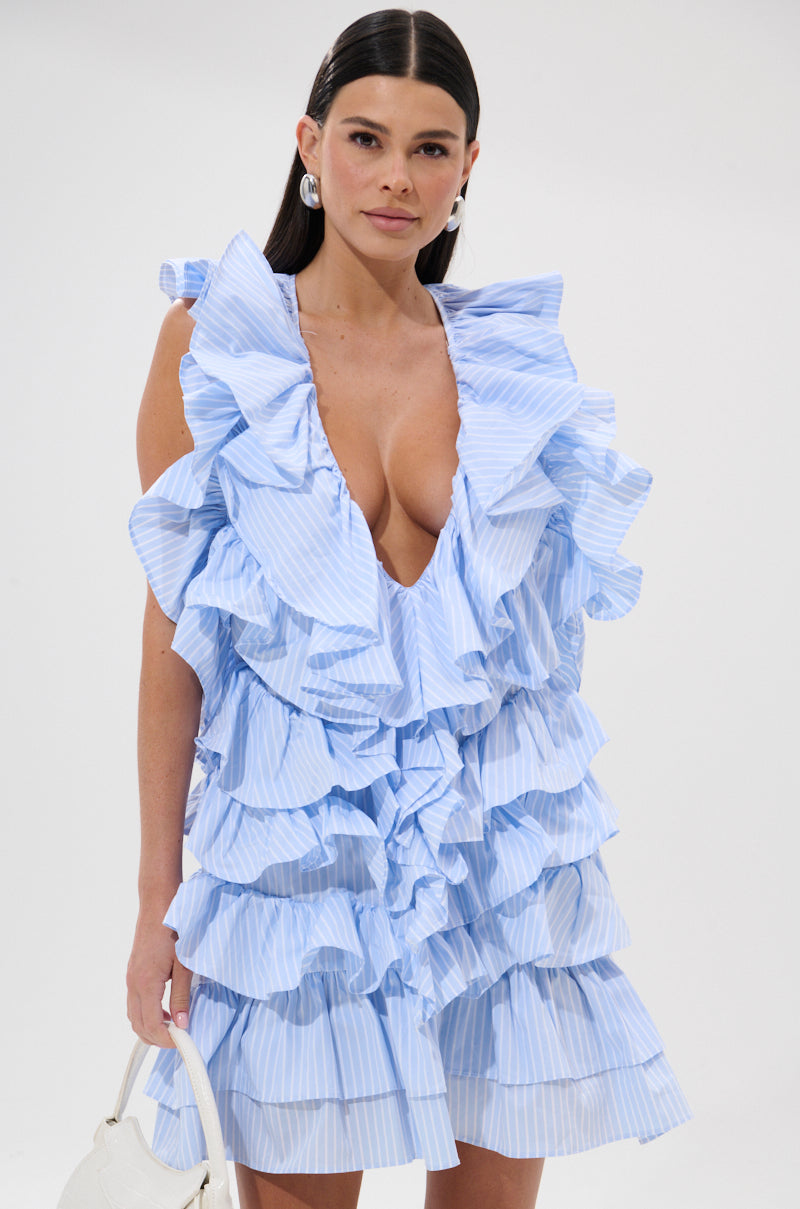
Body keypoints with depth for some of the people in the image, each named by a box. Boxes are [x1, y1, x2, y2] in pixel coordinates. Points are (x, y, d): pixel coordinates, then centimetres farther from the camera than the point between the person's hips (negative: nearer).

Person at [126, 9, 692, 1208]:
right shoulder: (213, 342, -3)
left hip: (498, 836, 3)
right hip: (298, 837, -2)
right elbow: (174, 632, -4)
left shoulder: (514, 359, 4)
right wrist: (158, 897, -4)